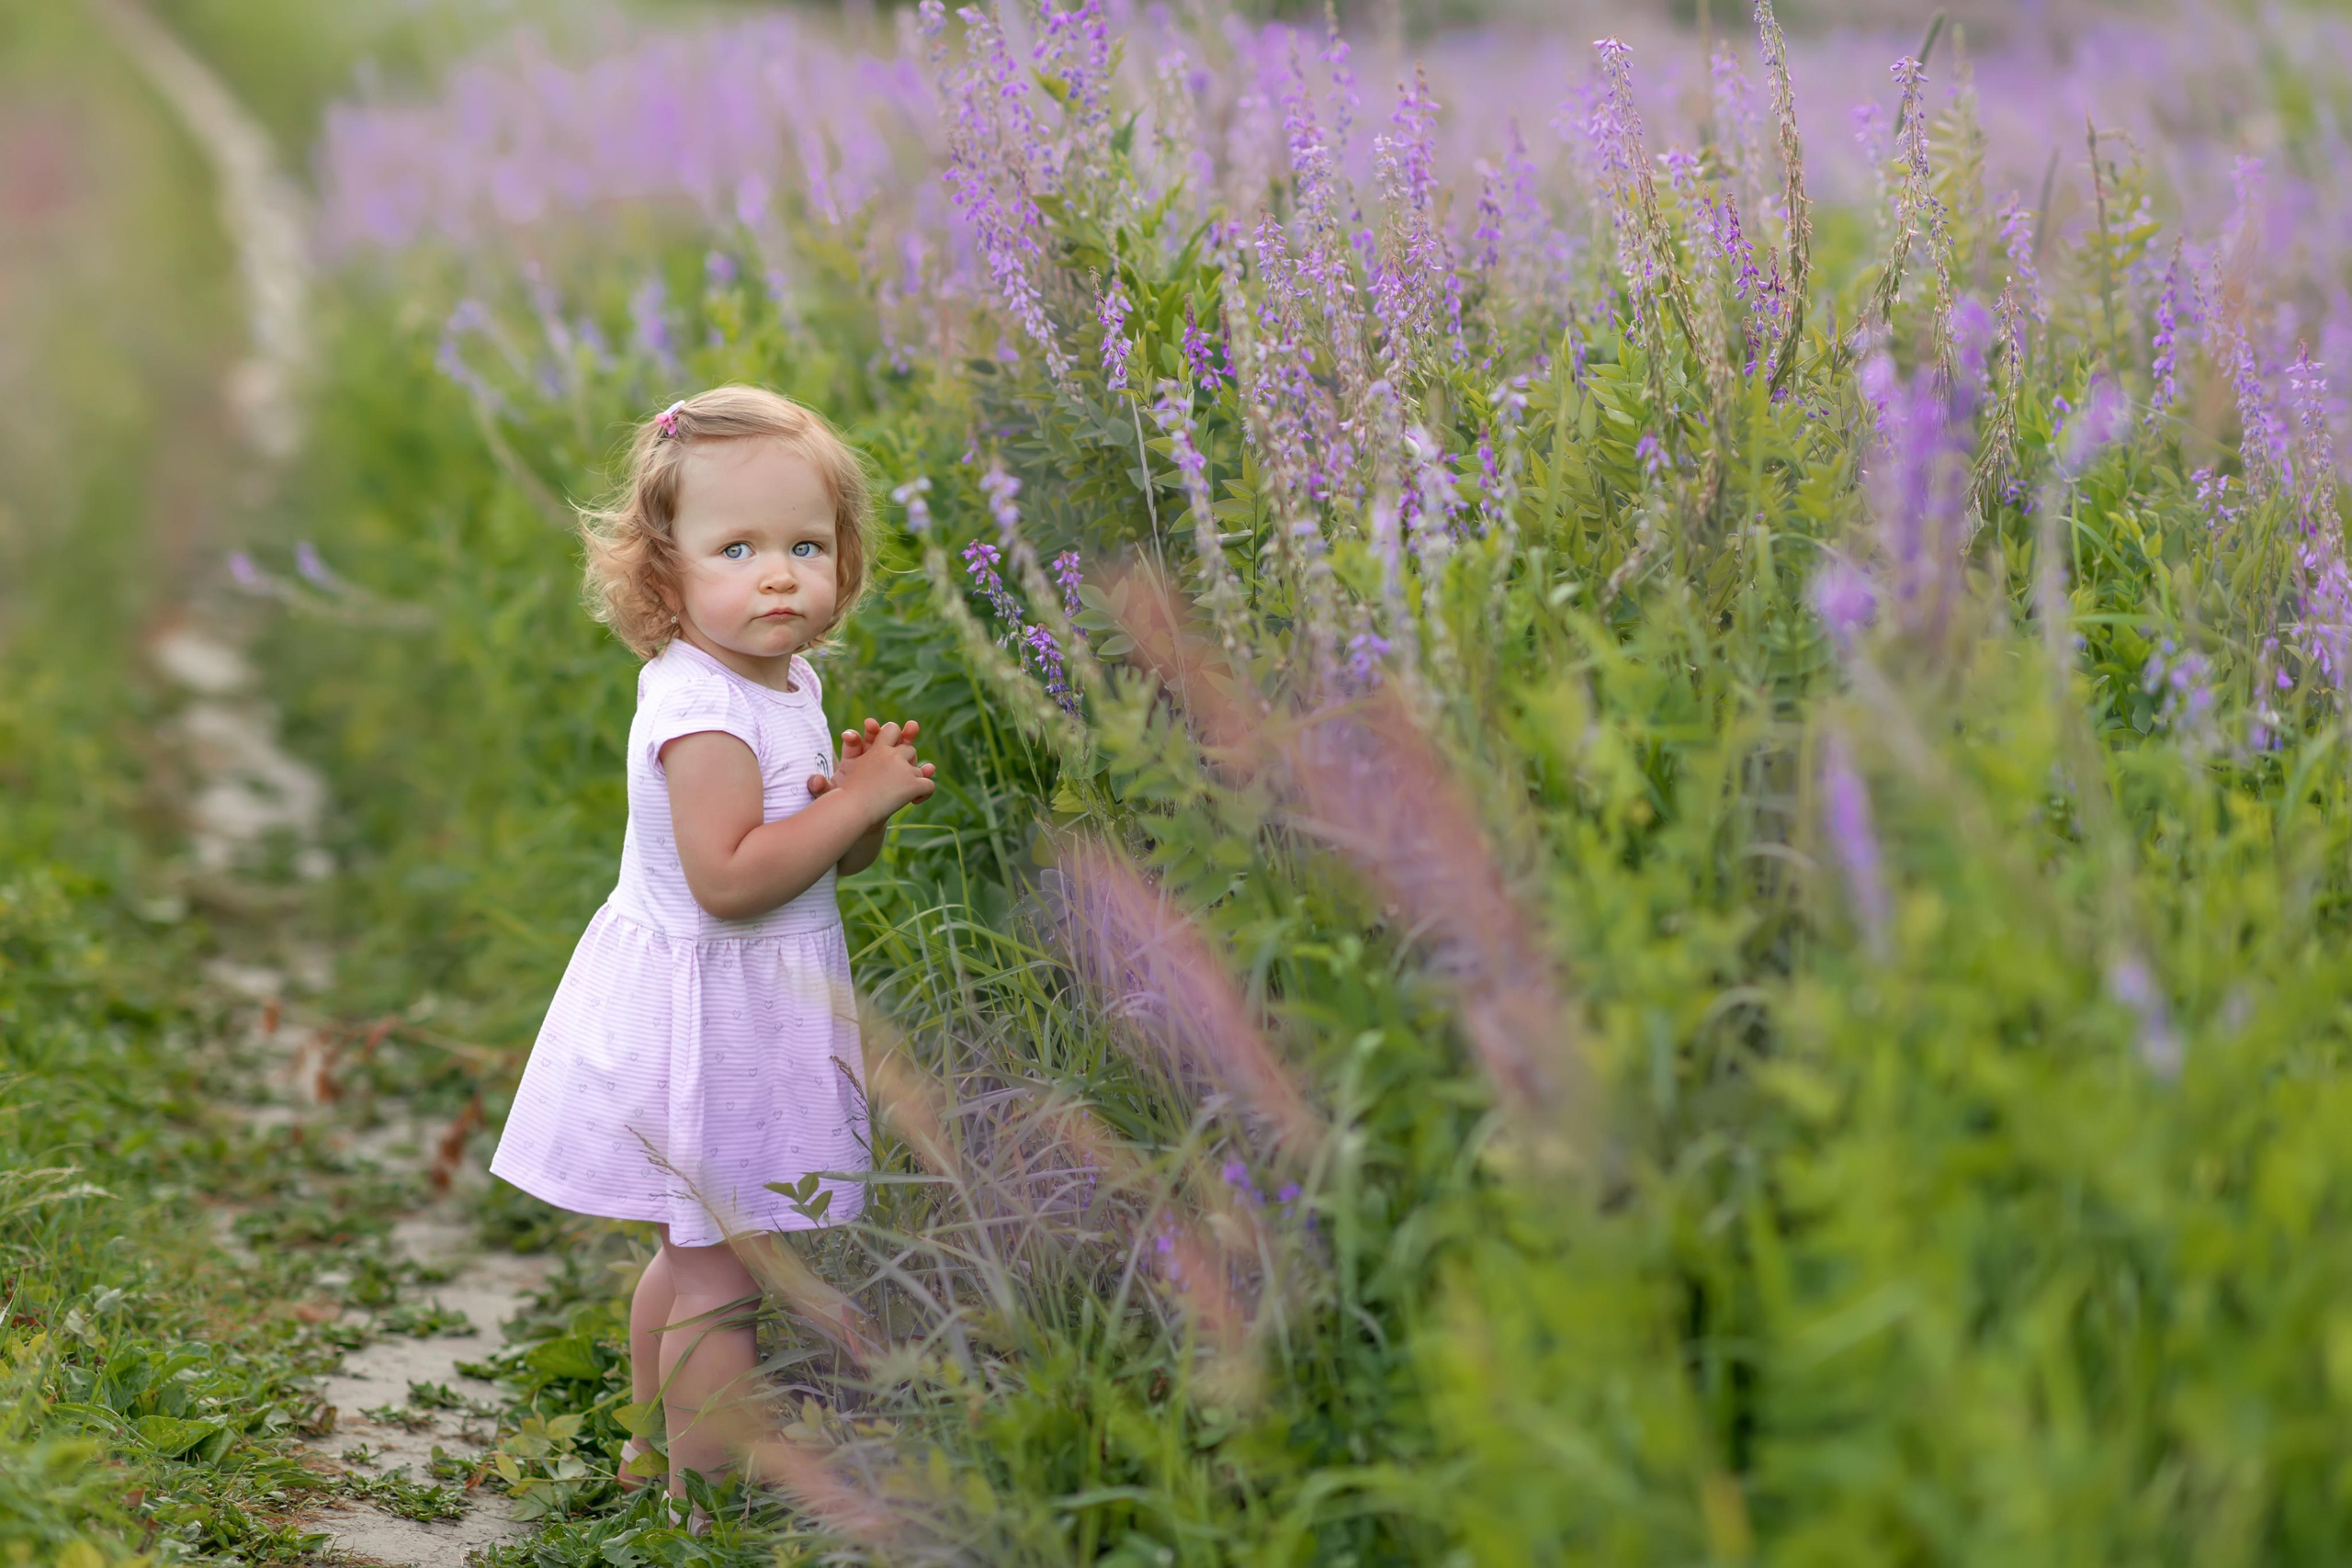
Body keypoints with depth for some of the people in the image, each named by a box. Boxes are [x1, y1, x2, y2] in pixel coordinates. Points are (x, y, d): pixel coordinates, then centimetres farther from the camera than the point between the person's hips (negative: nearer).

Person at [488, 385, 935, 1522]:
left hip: (752, 1012, 10)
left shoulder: (790, 683, 7)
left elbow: (837, 860, 14)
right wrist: (860, 799, -25)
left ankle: (656, 1447, 39)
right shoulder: (702, 712, -23)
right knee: (720, 1275, -2)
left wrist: (867, 799, -8)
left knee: (693, 1254, 23)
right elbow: (728, 878, -31)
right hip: (704, 1025, -10)